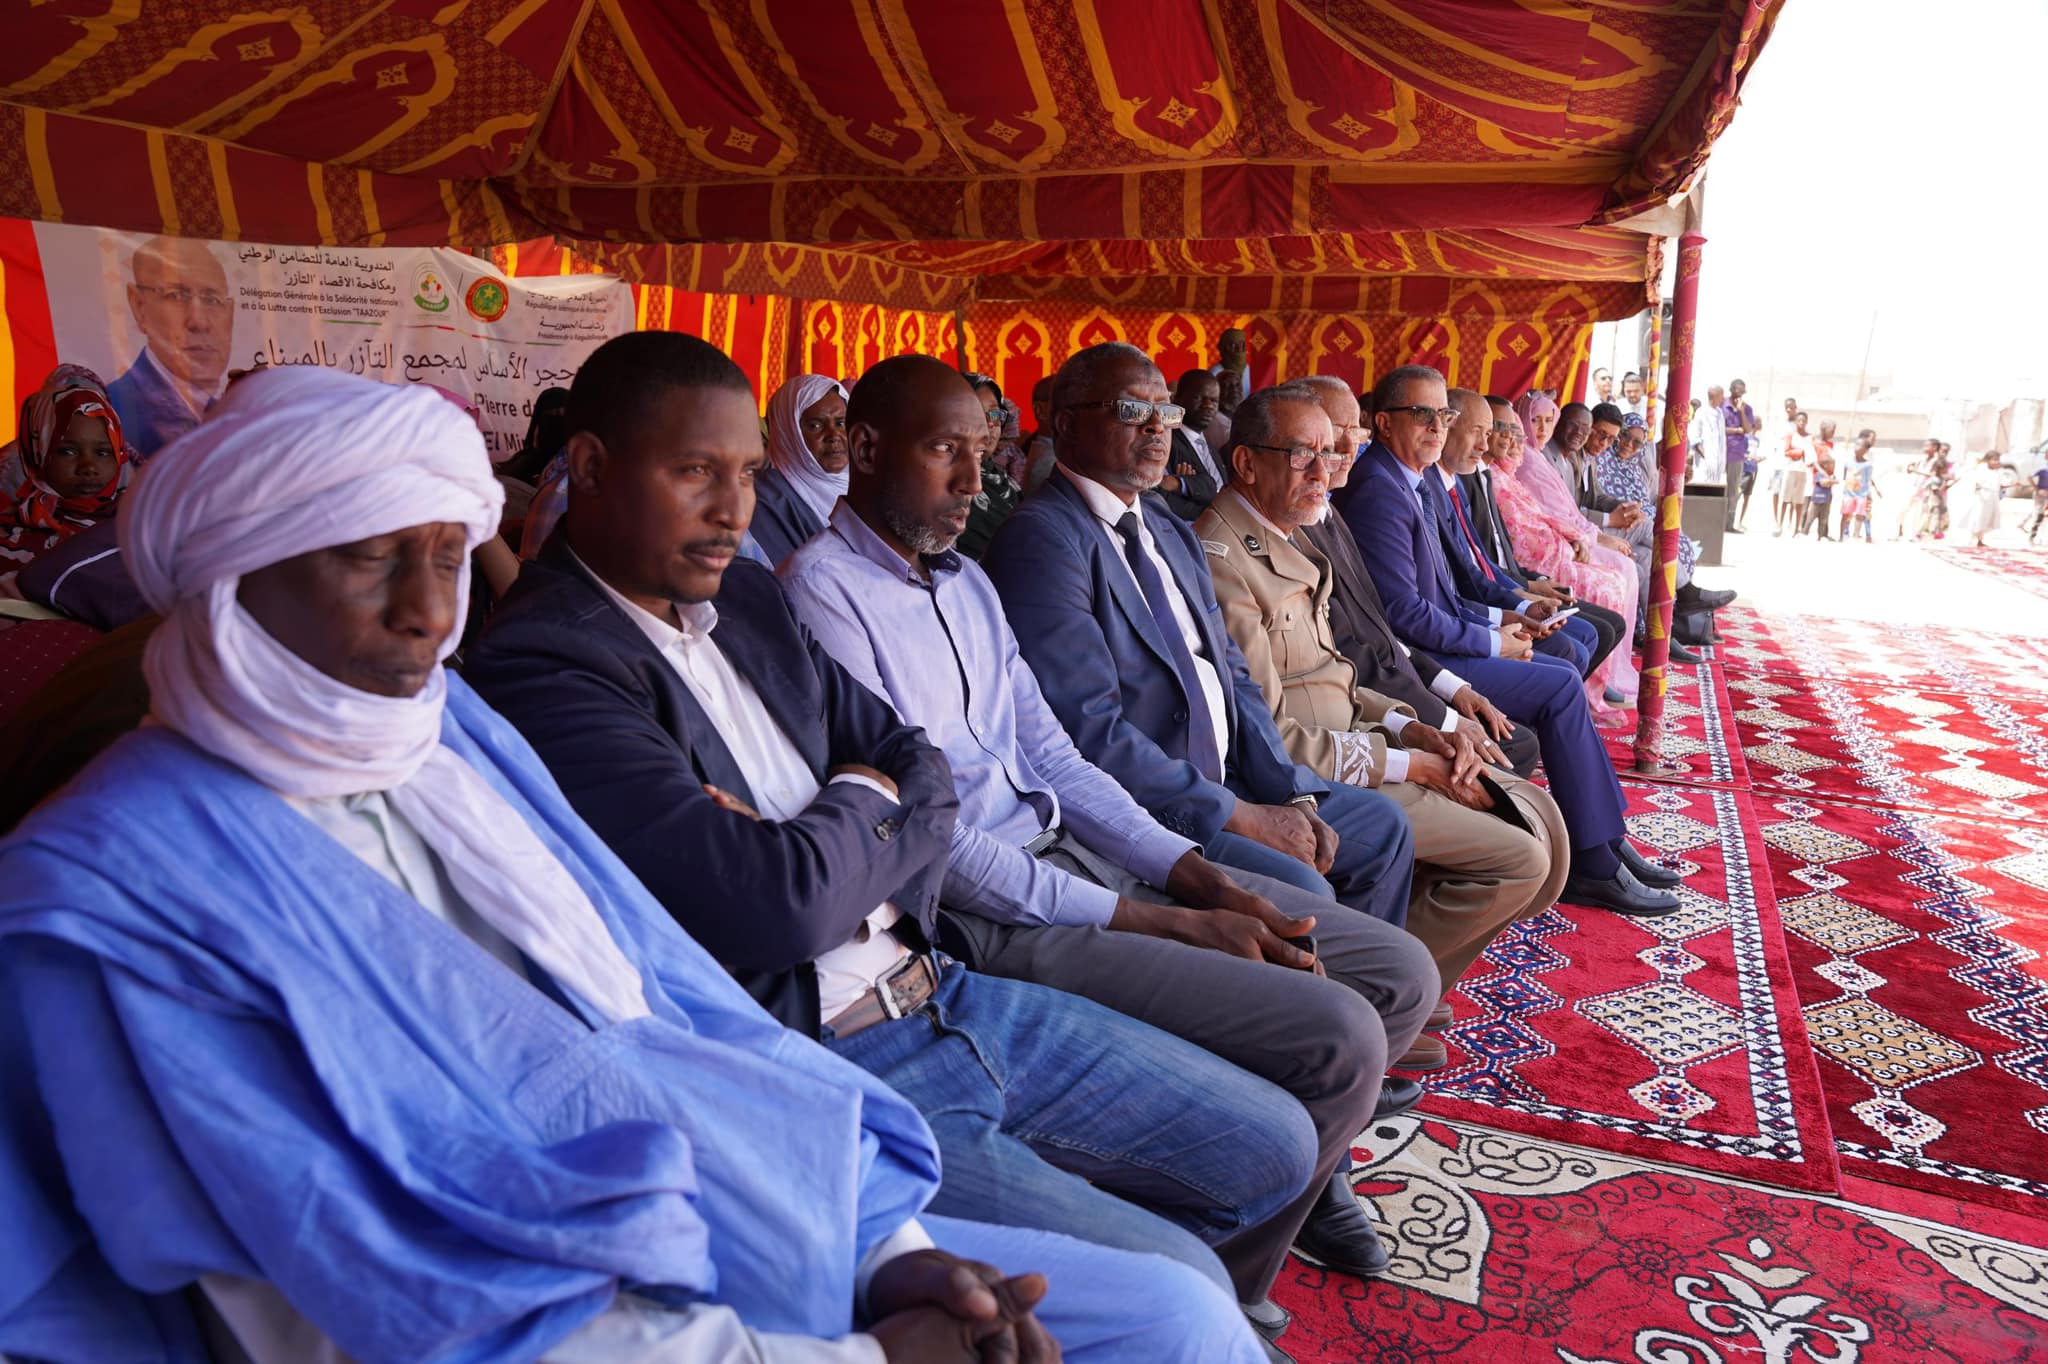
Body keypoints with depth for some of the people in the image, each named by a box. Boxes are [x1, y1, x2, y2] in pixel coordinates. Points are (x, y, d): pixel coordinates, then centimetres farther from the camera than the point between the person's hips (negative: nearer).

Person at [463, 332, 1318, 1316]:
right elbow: (777, 903, -26)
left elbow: (924, 771, 11)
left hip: (939, 995, 8)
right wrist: (866, 805, -4)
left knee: (1274, 1150, 13)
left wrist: (819, 853, -11)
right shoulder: (537, 669, -18)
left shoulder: (747, 599, 10)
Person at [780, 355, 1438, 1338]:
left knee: (1400, 974, 6)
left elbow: (1051, 756, 14)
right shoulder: (821, 591, -12)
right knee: (1336, 1038, -19)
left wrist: (1200, 879, -1)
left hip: (1075, 854, 9)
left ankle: (1301, 1172, 32)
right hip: (986, 917, -9)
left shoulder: (967, 580, 16)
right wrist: (1162, 924, -17)